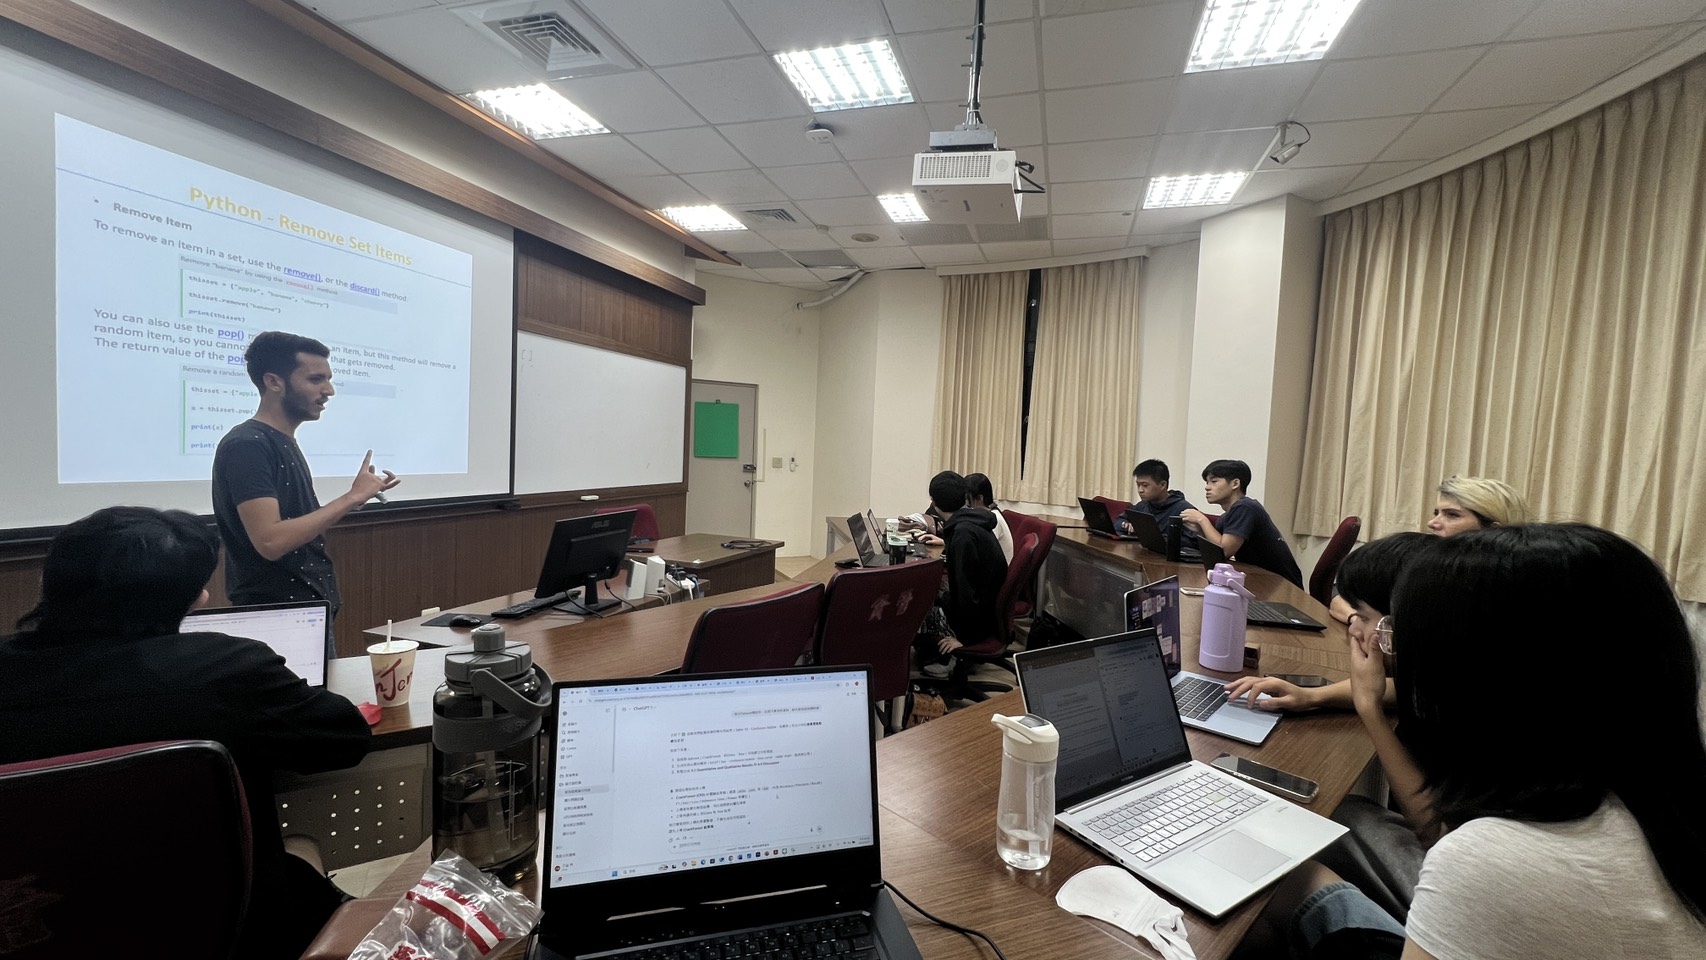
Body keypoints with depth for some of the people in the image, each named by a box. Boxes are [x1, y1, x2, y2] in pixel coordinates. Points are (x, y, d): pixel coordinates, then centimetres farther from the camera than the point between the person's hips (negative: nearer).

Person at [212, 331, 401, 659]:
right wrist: (351, 498, -21)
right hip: (275, 621, -9)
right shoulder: (246, 445, -16)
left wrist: (358, 496, 6)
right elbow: (271, 541, -26)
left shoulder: (285, 443, 12)